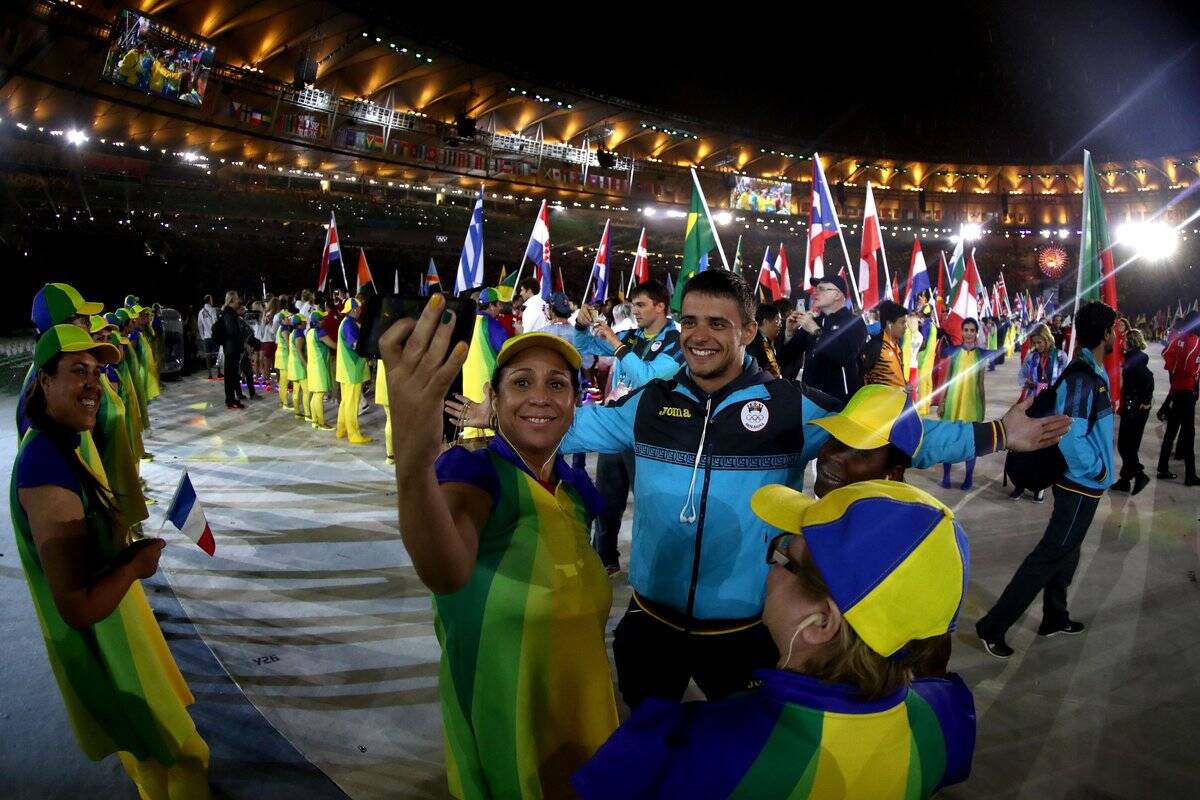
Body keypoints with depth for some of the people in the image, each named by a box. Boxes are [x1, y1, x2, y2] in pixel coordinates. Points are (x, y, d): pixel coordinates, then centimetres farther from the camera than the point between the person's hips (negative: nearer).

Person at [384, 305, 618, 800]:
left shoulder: (576, 488, -2)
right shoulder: (471, 472, -22)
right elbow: (445, 572, -46)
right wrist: (412, 462, -64)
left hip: (580, 713, 5)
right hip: (500, 725, -5)